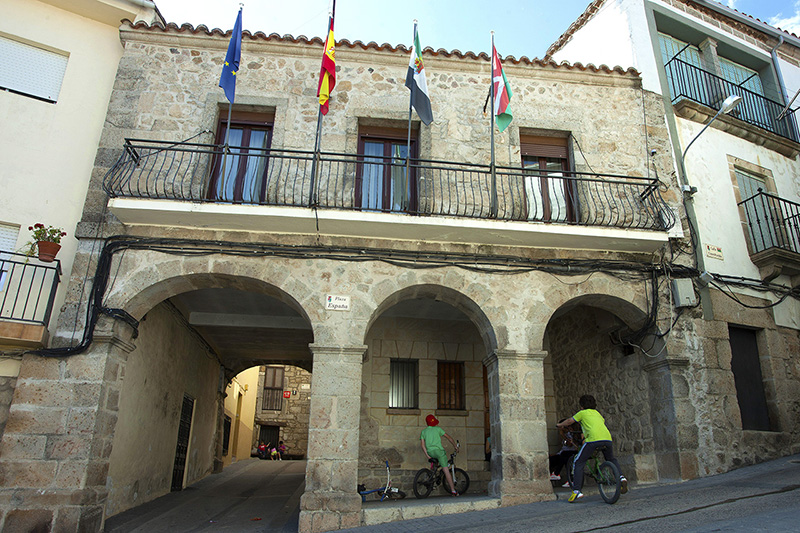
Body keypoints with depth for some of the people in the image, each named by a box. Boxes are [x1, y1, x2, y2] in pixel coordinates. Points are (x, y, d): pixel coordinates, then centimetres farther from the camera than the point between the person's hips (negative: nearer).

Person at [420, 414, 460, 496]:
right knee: (446, 470, -4)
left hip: (430, 452, 4)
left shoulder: (423, 431, 16)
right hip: (438, 450, -4)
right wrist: (455, 446, 20)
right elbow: (449, 437, 10)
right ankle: (453, 490, -10)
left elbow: (422, 444, 5)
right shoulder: (437, 429, 8)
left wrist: (427, 455, 3)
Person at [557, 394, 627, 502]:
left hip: (593, 439, -5)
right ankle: (622, 478, 9)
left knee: (578, 462, 4)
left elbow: (569, 421, 24)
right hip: (607, 437, 5)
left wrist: (560, 425, 43)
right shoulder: (598, 414, 31)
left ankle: (576, 491, -5)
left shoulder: (582, 413, 17)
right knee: (611, 460, 33)